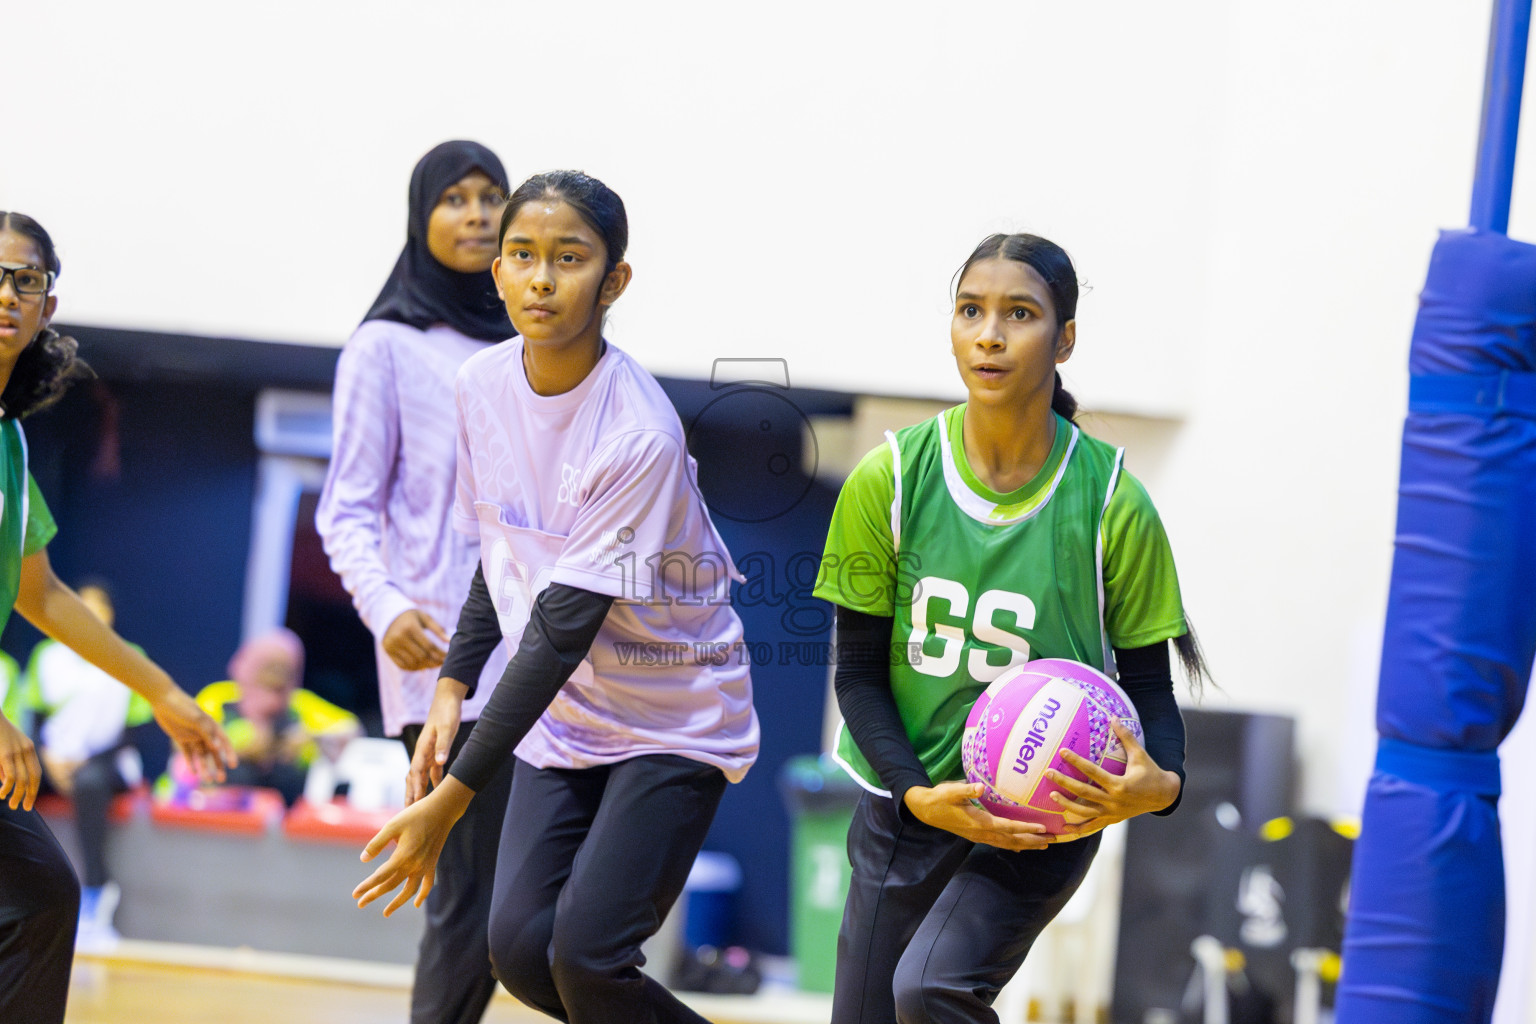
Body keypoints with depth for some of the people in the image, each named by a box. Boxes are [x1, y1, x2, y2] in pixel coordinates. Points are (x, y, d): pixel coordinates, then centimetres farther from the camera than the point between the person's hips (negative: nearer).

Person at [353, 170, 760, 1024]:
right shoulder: (484, 385, -3)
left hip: (675, 722, -6)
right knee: (521, 951, -7)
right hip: (562, 721, 6)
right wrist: (454, 687, 2)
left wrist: (450, 800, -26)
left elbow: (563, 631, -25)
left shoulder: (640, 434, -25)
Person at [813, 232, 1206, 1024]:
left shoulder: (1112, 503, -10)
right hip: (909, 803, 3)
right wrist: (919, 795, -18)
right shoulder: (889, 480, -7)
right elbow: (858, 669, -2)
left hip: (1048, 816, -3)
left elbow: (1146, 679, -4)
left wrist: (1161, 781, -26)